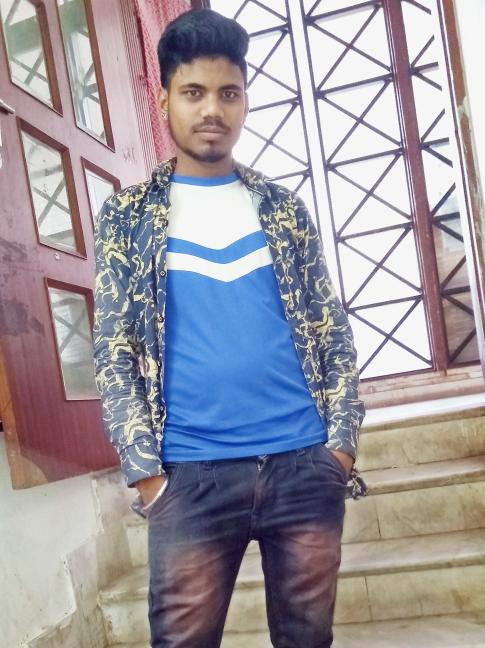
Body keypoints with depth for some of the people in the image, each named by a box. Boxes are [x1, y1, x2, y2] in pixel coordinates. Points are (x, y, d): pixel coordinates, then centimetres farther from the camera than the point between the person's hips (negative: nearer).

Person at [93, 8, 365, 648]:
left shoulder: (283, 207, 9)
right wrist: (144, 468, -5)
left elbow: (332, 329, 9)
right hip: (191, 474, -1)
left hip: (305, 464, 2)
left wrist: (342, 440, 1)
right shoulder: (128, 216, 4)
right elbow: (113, 349, 1)